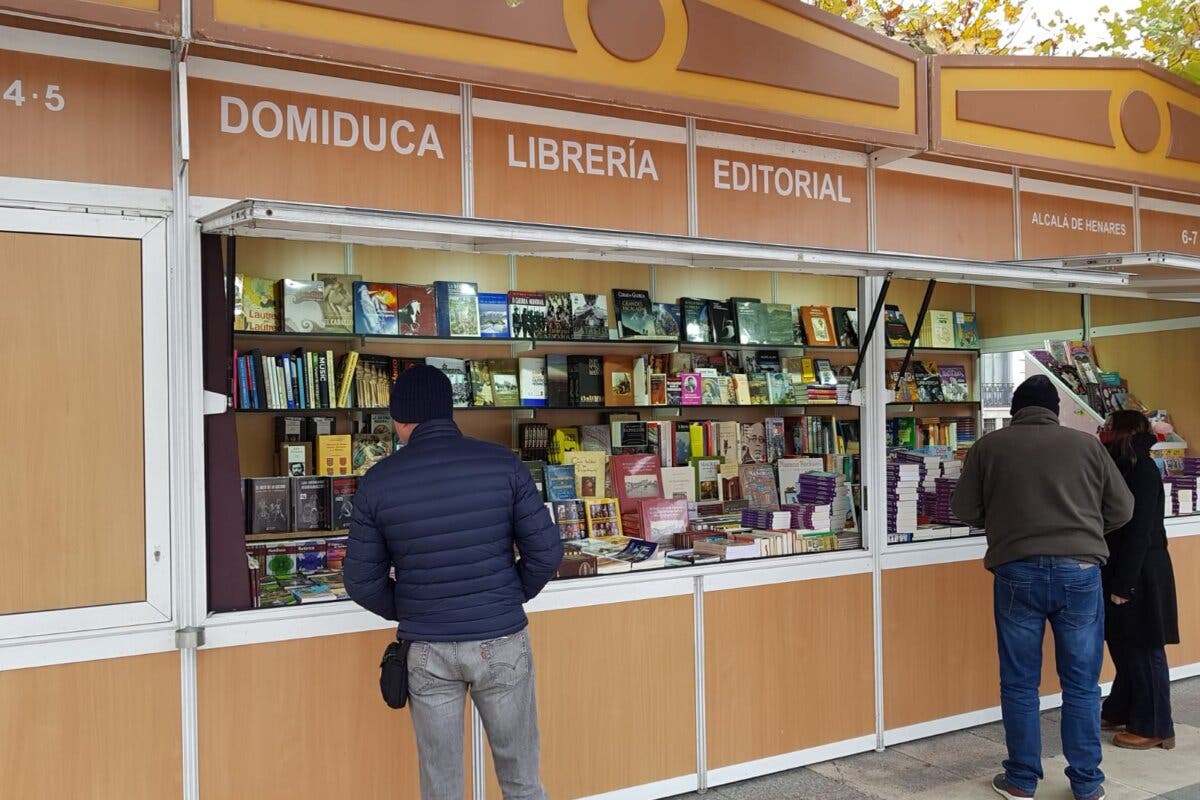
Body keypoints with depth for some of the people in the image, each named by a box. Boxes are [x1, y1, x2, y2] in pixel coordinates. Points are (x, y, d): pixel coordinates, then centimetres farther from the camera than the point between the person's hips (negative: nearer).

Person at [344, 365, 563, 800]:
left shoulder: (377, 482, -6)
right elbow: (546, 552, -7)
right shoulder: (502, 463, -6)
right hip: (502, 642, 0)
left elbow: (363, 583, -2)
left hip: (428, 650, 0)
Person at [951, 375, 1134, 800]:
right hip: (1079, 571, 1)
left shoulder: (989, 446, 5)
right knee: (1081, 684, 10)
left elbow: (964, 509, 8)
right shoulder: (1087, 444, 6)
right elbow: (1122, 509, 10)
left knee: (1019, 683, 10)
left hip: (1017, 572, 0)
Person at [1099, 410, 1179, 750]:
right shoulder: (1125, 468, 12)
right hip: (1123, 574, 9)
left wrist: (1123, 585, -21)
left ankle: (1153, 728, 10)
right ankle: (1119, 711, 29)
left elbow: (1138, 532, -21)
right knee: (1124, 646, 17)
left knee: (1143, 650, 0)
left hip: (1139, 578, -9)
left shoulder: (1142, 470, -16)